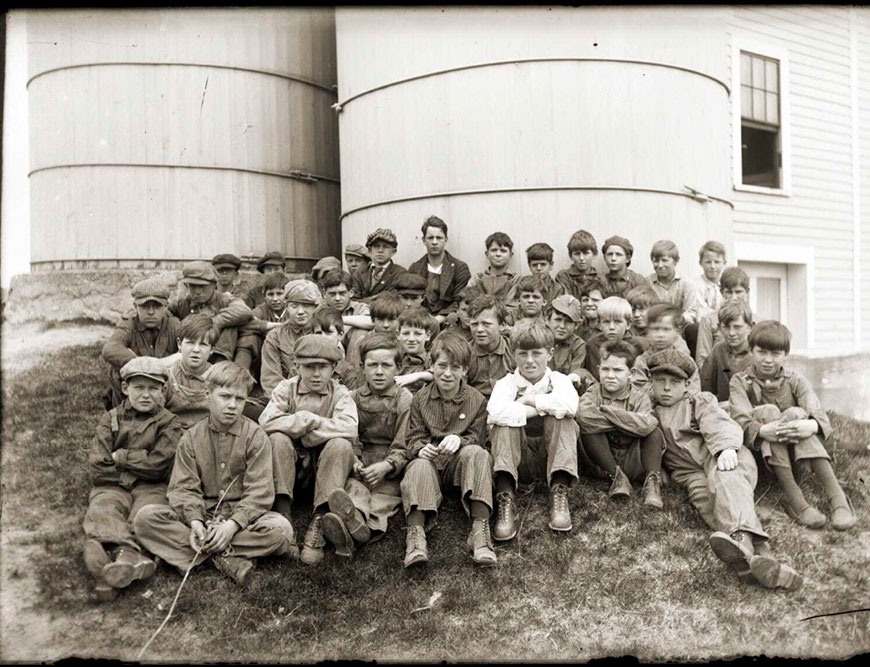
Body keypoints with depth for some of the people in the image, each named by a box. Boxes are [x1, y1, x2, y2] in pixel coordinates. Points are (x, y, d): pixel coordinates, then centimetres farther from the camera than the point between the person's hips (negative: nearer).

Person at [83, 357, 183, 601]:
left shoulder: (168, 422, 8)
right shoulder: (110, 419, 14)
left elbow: (157, 464, -6)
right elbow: (98, 468, 4)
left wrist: (120, 457, -2)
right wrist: (139, 465, -1)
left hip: (151, 488, -1)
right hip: (112, 487, 1)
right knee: (101, 510, -30)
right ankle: (128, 551, -57)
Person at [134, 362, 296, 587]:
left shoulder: (255, 436, -3)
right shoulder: (191, 438, 5)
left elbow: (259, 491, -9)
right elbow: (183, 488, -3)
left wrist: (233, 524, -24)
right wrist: (194, 521, -22)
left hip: (242, 516, -2)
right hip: (201, 515, 2)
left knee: (281, 528, -31)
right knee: (145, 517, -22)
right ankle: (225, 556, -28)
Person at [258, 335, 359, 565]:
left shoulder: (340, 393, -3)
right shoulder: (286, 388, 0)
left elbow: (350, 428, -25)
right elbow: (266, 422, -19)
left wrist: (302, 422, -21)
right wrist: (308, 420, -22)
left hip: (325, 465, 0)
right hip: (293, 462, 1)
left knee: (341, 445, -30)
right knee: (278, 439, -27)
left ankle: (319, 521, -28)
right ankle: (282, 515, -26)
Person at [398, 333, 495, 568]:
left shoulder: (476, 400, 6)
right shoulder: (420, 398, 8)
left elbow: (478, 438, 2)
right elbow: (414, 437, 5)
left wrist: (459, 440, -21)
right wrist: (420, 448, -21)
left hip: (459, 462, 0)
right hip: (429, 459, 0)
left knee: (477, 453, -33)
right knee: (419, 466, -35)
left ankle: (480, 528, -40)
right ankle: (416, 532, -49)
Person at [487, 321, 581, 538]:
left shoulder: (559, 380, 1)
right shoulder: (507, 383, -2)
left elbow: (569, 405, -27)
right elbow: (496, 411, -28)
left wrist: (528, 400, -18)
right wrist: (544, 408, -21)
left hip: (551, 455, 0)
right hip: (519, 460, 0)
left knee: (561, 418, -24)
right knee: (505, 422, -26)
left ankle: (559, 493, -29)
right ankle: (506, 499, -35)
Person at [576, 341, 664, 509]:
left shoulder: (640, 397, 0)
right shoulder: (593, 394, 0)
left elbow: (646, 425, -26)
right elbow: (583, 414, -28)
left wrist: (607, 410, -20)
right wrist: (627, 422, -21)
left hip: (633, 463, 0)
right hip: (603, 465, 1)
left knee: (654, 430, -22)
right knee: (587, 426, -24)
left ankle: (652, 480, -24)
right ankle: (617, 477, -22)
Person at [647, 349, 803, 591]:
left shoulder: (699, 401, 19)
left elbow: (719, 425, -1)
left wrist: (727, 447, -22)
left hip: (722, 457, -1)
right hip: (691, 472, 1)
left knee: (725, 480, -36)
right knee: (703, 496, -33)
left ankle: (741, 537, -65)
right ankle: (759, 554, -55)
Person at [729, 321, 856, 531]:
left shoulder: (795, 381, 3)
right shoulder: (740, 382, 0)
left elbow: (820, 417, -14)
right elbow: (741, 422, -19)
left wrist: (811, 425, -39)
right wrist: (763, 430, -41)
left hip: (797, 453, 1)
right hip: (761, 453, -1)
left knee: (795, 413, -25)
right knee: (767, 411, -26)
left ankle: (836, 496, -35)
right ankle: (793, 498, -37)